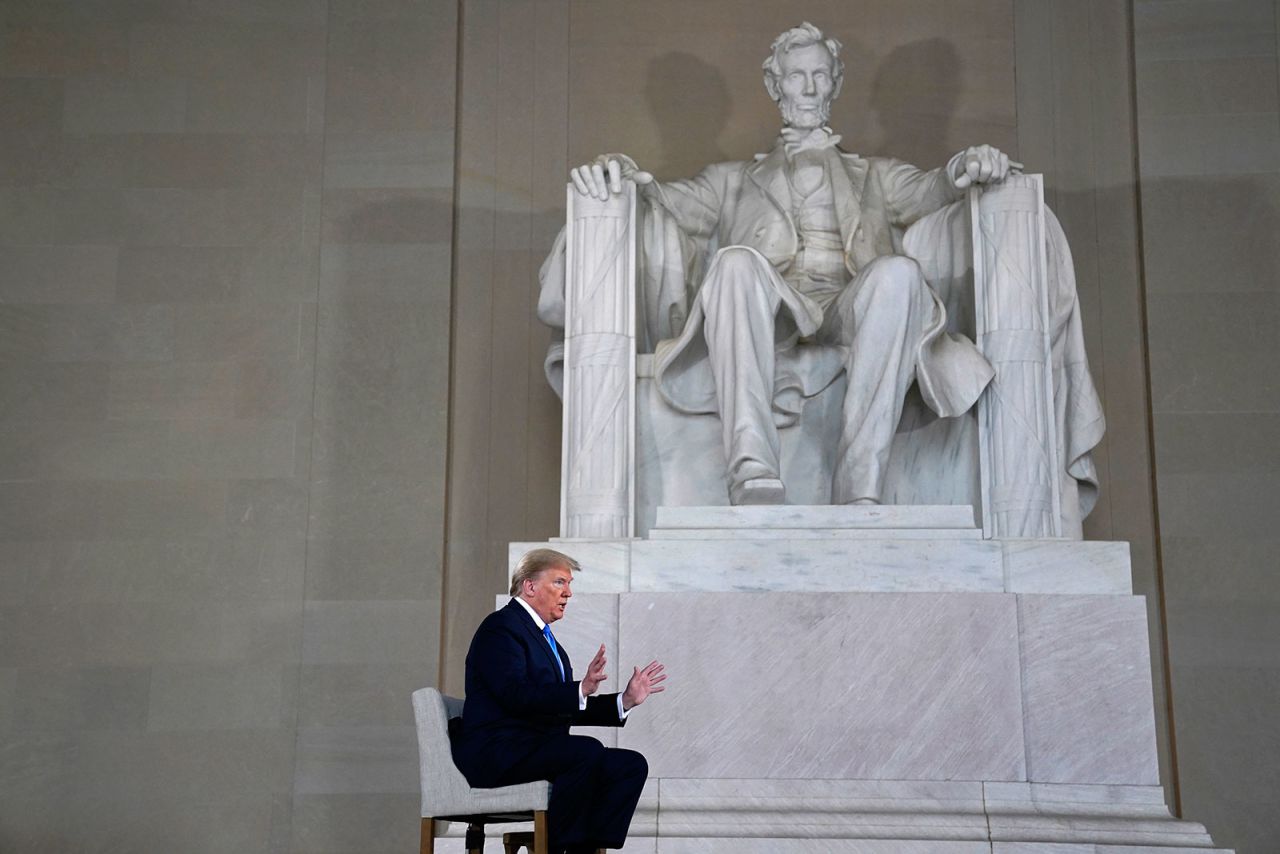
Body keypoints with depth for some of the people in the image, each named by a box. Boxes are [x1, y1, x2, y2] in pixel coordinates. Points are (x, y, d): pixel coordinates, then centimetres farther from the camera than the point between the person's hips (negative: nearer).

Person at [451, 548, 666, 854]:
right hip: (497, 752, -9)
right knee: (588, 751, -31)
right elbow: (516, 695, -22)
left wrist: (625, 700, 11)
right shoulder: (500, 627, -7)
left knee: (632, 765, -7)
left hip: (537, 748, 9)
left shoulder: (545, 637, 21)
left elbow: (568, 710, 20)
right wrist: (580, 690, -32)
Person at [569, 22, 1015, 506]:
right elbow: (674, 202, 15)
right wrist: (620, 173, -9)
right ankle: (754, 476, -48)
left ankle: (860, 491, -42)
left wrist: (964, 170, -14)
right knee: (736, 261, -34)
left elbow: (926, 192, 12)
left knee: (898, 272, -33)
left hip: (849, 309, 1)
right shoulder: (735, 181, 33)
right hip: (770, 318, 0)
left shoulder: (876, 178, 34)